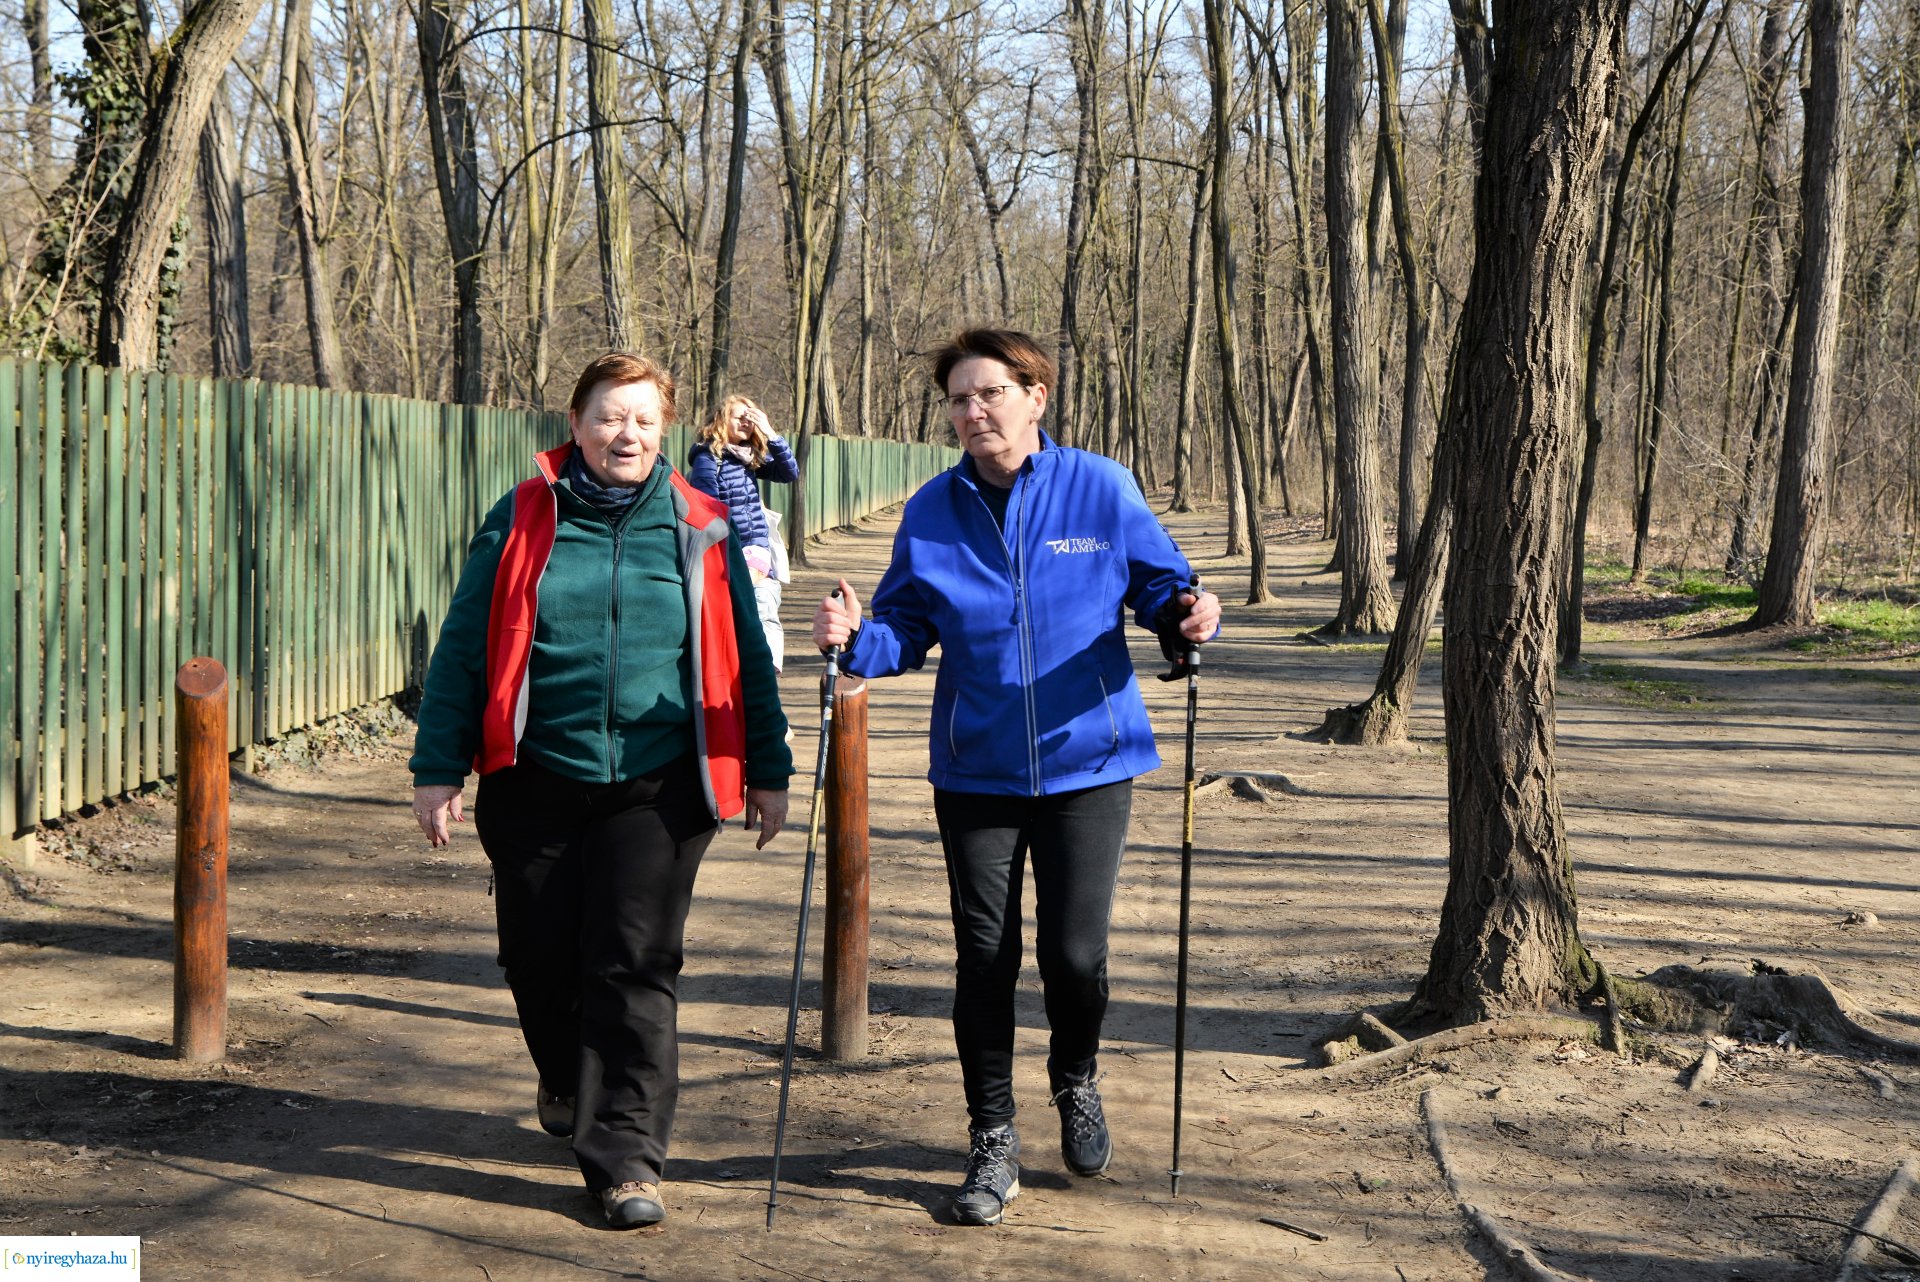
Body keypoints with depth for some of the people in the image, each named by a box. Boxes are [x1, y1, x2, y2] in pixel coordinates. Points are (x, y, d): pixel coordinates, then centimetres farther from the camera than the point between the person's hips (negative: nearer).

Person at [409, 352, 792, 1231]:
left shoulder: (700, 532, 5)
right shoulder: (521, 522, 3)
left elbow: (745, 658, 11)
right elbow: (463, 650, 5)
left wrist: (767, 772, 10)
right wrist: (439, 768, 1)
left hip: (656, 789, -1)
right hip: (536, 785, 1)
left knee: (635, 967, -4)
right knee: (540, 959, 11)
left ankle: (625, 1155, 1)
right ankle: (568, 1084, 40)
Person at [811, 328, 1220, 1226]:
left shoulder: (1101, 489, -5)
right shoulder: (933, 511, 1)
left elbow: (1159, 585, 1)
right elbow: (907, 627, 3)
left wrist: (1188, 617, -20)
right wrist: (856, 638, -18)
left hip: (1086, 761, -1)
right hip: (976, 771, 2)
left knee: (1075, 951, -2)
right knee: (984, 958, 4)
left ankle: (1076, 1082, 32)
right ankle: (993, 1144, 20)